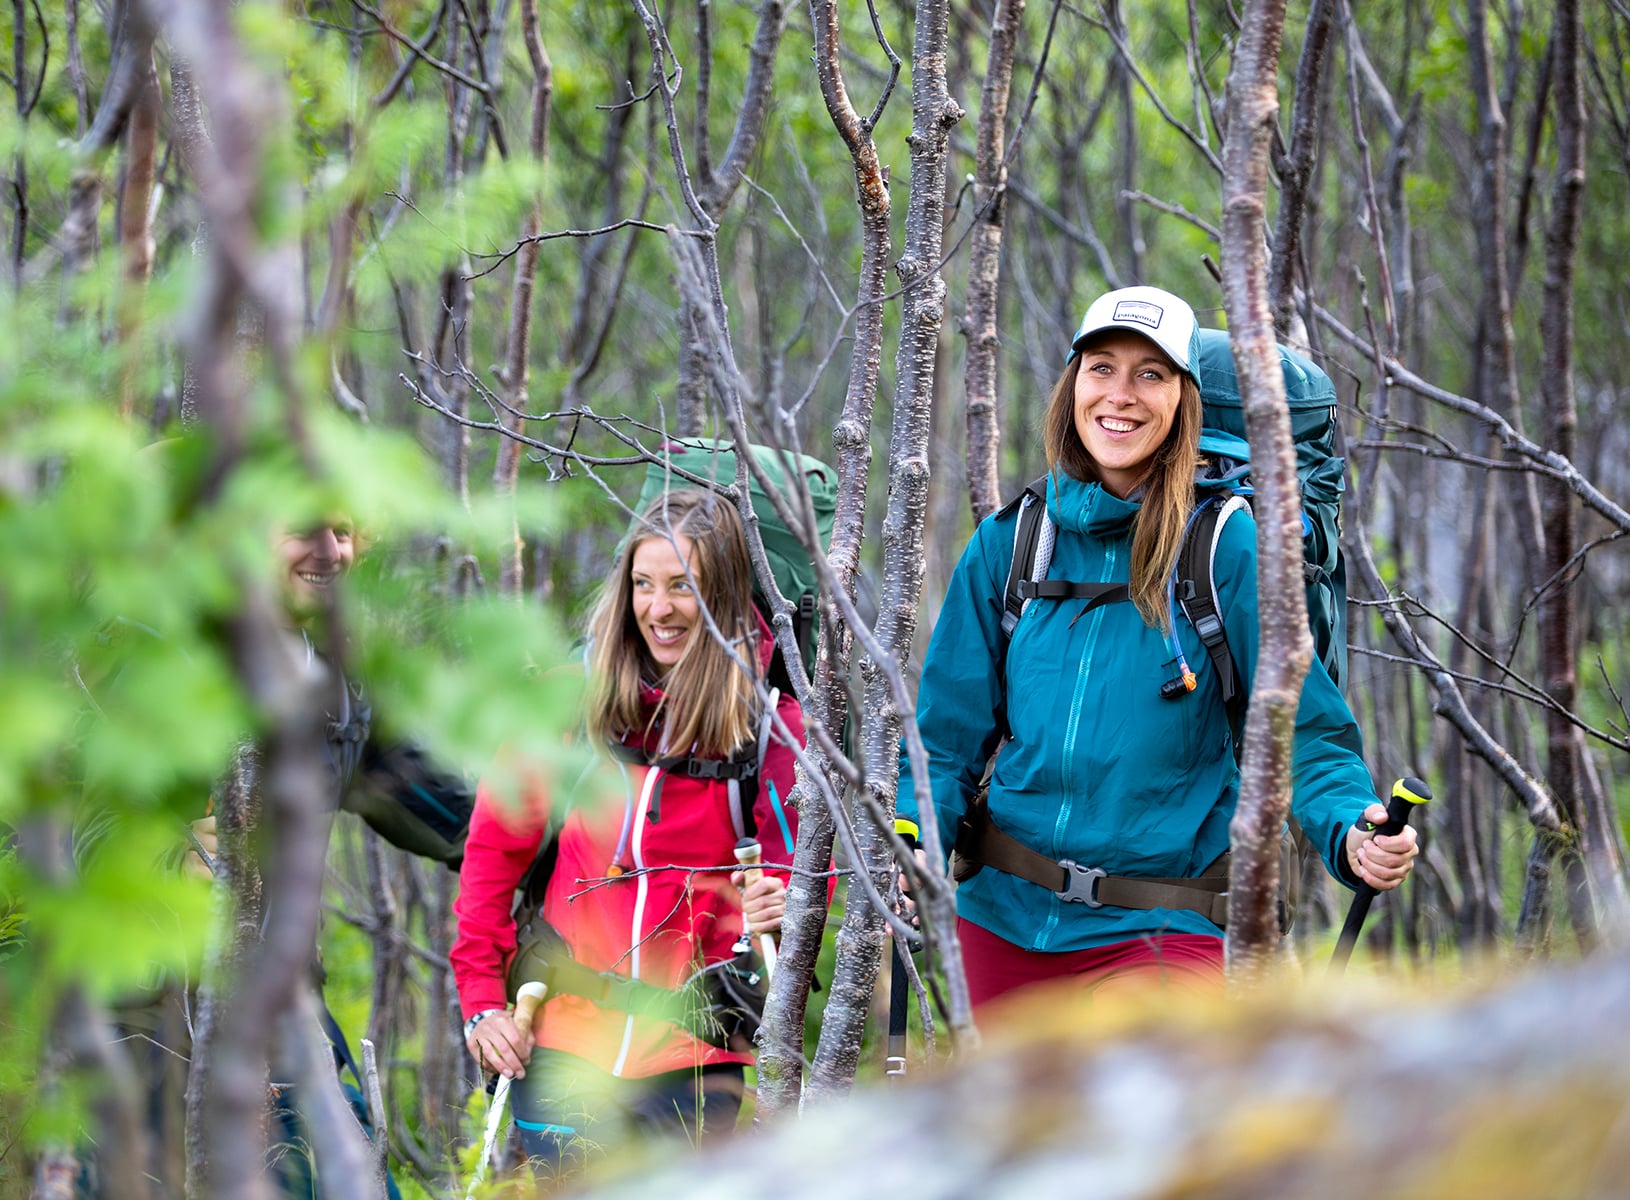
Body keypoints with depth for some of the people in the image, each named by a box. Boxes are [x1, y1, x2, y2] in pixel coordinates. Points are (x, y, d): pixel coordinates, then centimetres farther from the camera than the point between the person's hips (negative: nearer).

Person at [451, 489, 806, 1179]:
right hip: (566, 1042, 1)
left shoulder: (771, 723, -1)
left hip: (697, 1054, 0)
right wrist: (481, 998, 0)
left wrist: (779, 909, -21)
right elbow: (494, 849, 5)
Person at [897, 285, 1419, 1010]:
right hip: (1002, 917, 4)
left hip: (1154, 936, -4)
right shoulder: (1007, 545, 4)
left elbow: (1305, 731, -5)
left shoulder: (1227, 548, -5)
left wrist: (1351, 833, -24)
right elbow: (950, 734, 8)